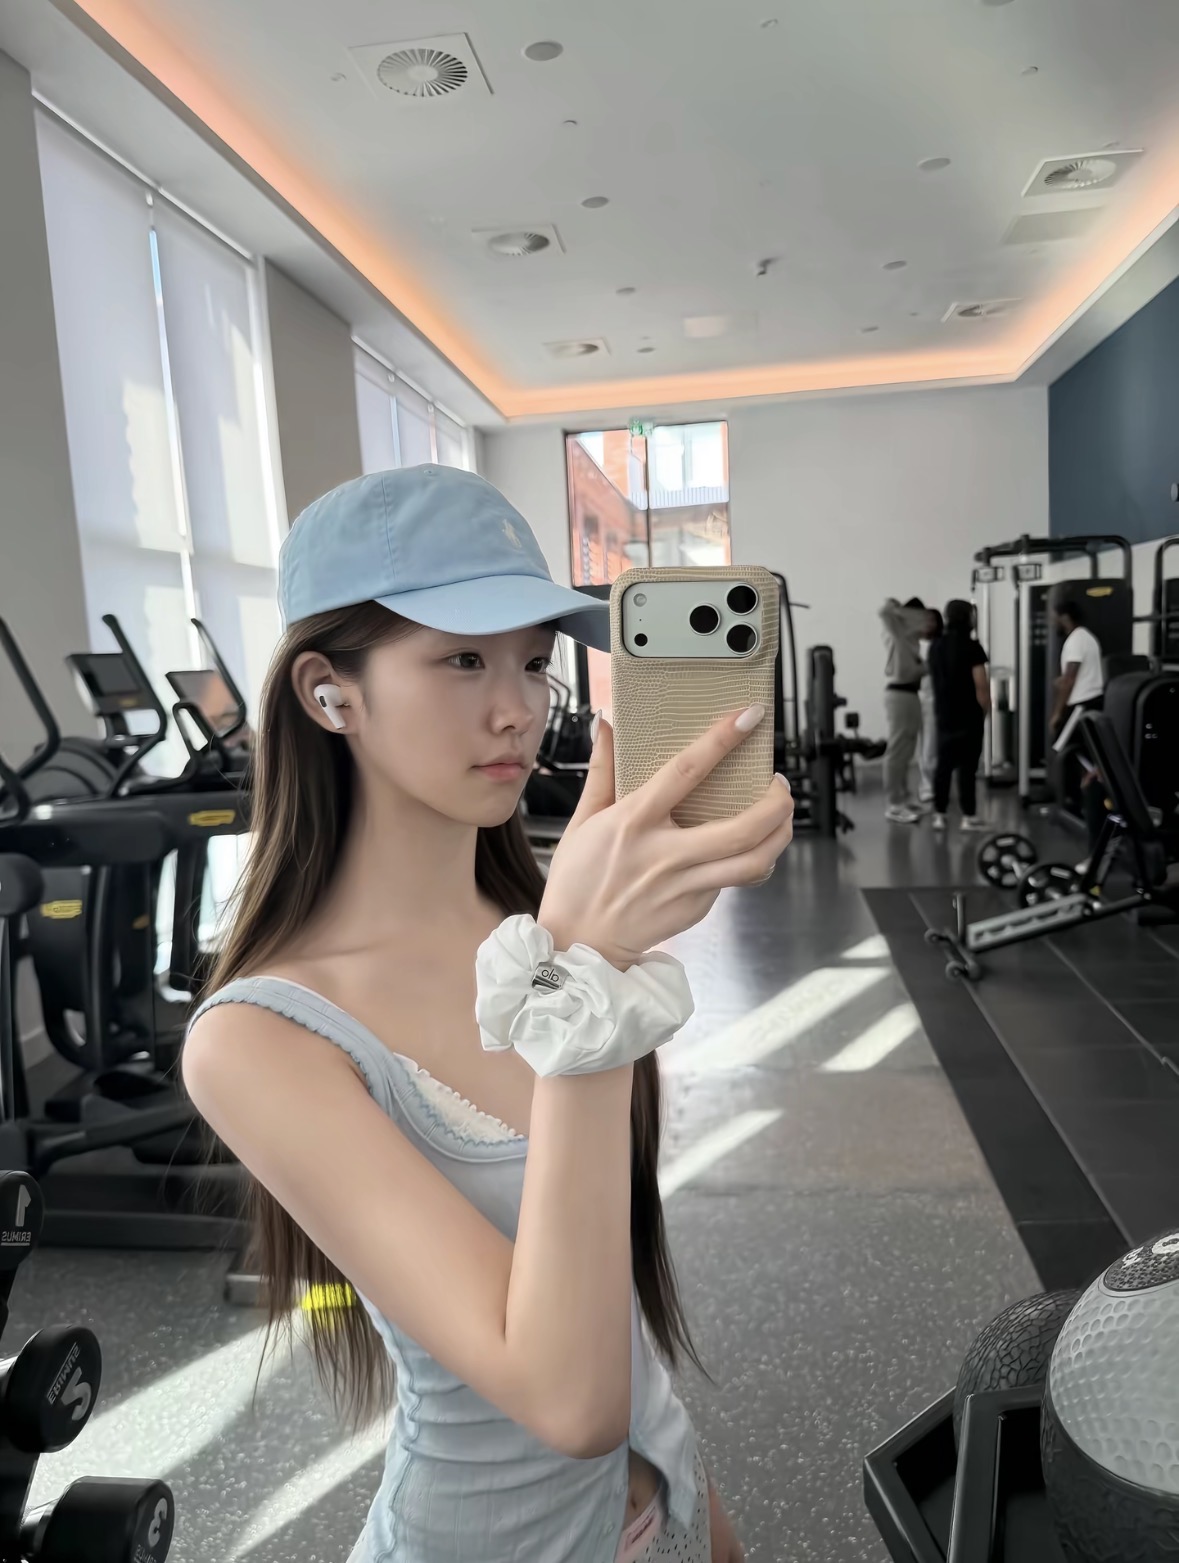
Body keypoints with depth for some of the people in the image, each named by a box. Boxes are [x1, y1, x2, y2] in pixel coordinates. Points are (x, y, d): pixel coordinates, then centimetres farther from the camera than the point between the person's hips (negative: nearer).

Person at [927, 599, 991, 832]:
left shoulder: (935, 646, 9)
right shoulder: (971, 646, -11)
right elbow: (981, 684, -14)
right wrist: (985, 709, -1)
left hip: (943, 714, 6)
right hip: (968, 715, -6)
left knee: (943, 764, 9)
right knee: (967, 766, -2)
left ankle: (939, 815, 10)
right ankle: (969, 817, 1)